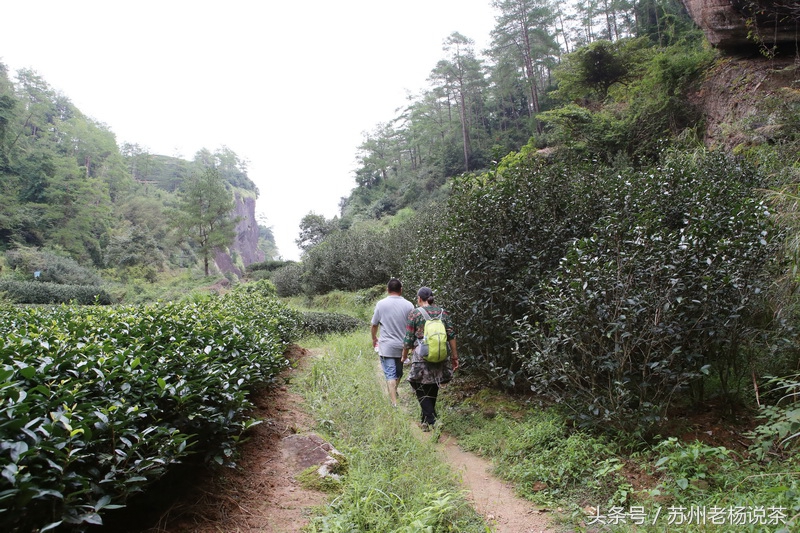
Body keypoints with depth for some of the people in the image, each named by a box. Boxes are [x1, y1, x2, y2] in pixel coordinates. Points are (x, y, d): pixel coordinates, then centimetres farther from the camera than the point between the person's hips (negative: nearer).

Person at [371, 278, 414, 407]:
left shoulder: (381, 304, -6)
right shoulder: (408, 305, -4)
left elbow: (374, 325, 3)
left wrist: (374, 338, 21)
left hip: (386, 347, -2)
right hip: (403, 346, 2)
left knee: (390, 375, -1)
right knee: (399, 372, 21)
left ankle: (394, 403, -6)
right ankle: (394, 392, 41)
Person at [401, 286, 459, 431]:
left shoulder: (414, 314, -3)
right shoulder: (443, 313, 6)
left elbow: (409, 339, -3)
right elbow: (451, 336, 3)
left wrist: (404, 356, 12)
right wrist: (455, 356, 8)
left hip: (422, 357, -4)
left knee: (421, 389, 8)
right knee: (433, 388, 19)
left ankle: (430, 421, 0)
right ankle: (428, 417, 30)